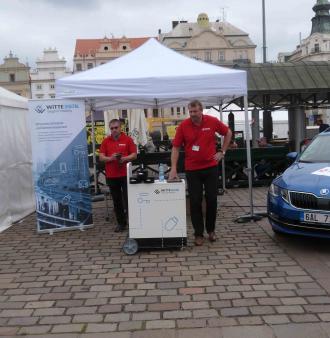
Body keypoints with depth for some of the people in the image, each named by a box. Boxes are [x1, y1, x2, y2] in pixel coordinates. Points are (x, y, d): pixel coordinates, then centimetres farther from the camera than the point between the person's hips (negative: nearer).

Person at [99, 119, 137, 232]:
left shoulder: (128, 139, 0)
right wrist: (111, 158, -16)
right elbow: (101, 157, 3)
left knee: (128, 199, -1)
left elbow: (134, 155, -1)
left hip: (125, 174, -2)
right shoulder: (106, 141, 6)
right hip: (111, 175, 3)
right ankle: (121, 223, 21)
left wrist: (124, 158, -18)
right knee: (117, 200, 10)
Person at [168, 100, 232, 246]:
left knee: (212, 199, 8)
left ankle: (211, 230, 26)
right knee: (195, 202, 2)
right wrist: (173, 168, -15)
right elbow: (176, 147, -6)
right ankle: (198, 233, 14)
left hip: (211, 167, 1)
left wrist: (222, 151, 3)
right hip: (192, 169, -1)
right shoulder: (183, 125, -8)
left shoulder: (212, 121, -6)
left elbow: (228, 133, 11)